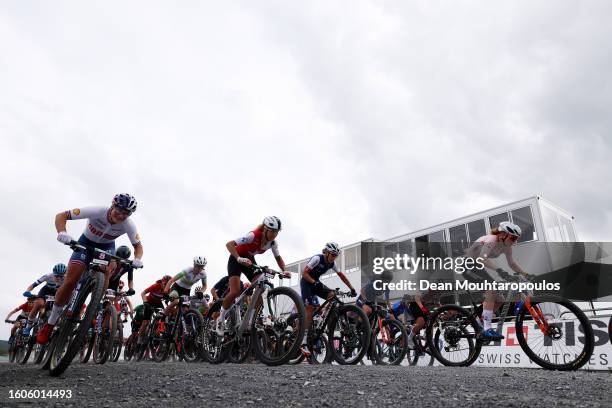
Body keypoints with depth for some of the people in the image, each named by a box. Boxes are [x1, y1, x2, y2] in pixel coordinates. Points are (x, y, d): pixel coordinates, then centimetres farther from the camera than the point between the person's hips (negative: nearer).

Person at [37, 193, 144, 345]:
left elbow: (138, 246, -14)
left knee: (107, 271, -28)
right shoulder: (97, 212, -34)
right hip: (86, 243, -1)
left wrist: (137, 259, -36)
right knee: (70, 282, -11)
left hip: (107, 247, 1)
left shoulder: (129, 225, -28)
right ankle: (50, 324, 10)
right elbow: (61, 216, -28)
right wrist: (62, 232, -48)